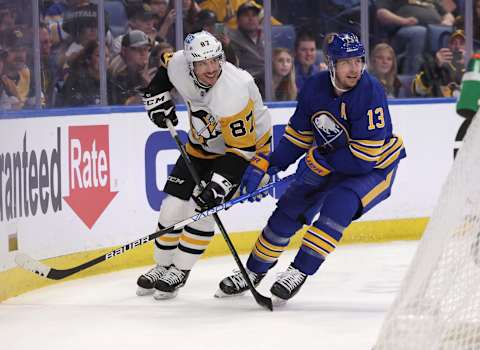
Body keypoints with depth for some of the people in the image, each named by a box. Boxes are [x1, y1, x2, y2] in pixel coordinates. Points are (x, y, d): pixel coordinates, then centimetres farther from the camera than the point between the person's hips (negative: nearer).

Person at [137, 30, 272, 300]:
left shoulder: (233, 93, -38)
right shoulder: (178, 65, -22)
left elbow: (242, 148, -33)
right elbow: (164, 68, 7)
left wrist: (219, 185, -37)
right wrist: (158, 98, -3)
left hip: (247, 144, -6)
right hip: (202, 143, 6)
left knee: (203, 207, -15)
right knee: (174, 204, 1)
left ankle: (181, 271, 1)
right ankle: (163, 266, 20)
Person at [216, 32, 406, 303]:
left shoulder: (370, 92, -29)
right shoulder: (315, 88, -11)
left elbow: (365, 155, -30)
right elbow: (298, 135, 3)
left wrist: (318, 161, -21)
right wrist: (264, 165, -6)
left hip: (375, 167, -6)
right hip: (329, 166, 6)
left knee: (338, 205, -31)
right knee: (289, 209, 2)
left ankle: (300, 271, -19)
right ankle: (254, 271, 22)